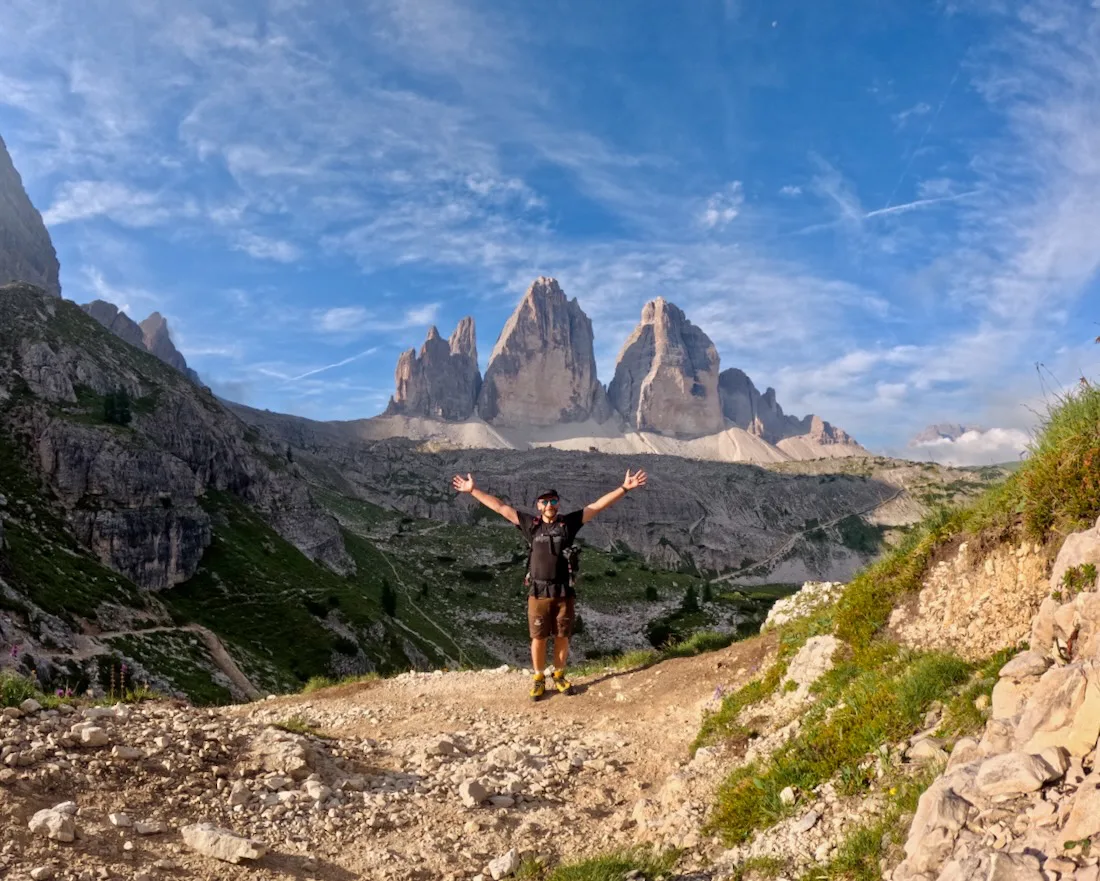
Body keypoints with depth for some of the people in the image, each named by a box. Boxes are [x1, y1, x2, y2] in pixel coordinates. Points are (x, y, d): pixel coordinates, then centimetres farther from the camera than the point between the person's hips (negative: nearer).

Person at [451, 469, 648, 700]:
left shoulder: (569, 522, 0)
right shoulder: (531, 524, 1)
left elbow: (598, 505, -2)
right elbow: (500, 507, 4)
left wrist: (624, 488, -7)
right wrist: (473, 490, 4)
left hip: (564, 592, 0)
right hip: (538, 592, 0)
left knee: (562, 637, 10)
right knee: (538, 638, 7)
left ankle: (559, 676, 29)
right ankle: (539, 680, 23)